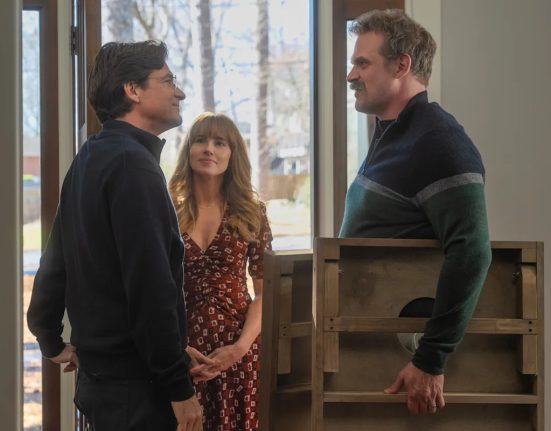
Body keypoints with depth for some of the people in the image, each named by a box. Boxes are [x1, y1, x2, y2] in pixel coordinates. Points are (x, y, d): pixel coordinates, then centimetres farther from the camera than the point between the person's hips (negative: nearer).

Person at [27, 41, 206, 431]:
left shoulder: (91, 159, 12)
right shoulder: (133, 164, -17)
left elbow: (58, 261, 20)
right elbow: (150, 287, -23)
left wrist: (52, 340, 29)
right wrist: (180, 388, -21)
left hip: (99, 378, 10)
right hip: (134, 385, -10)